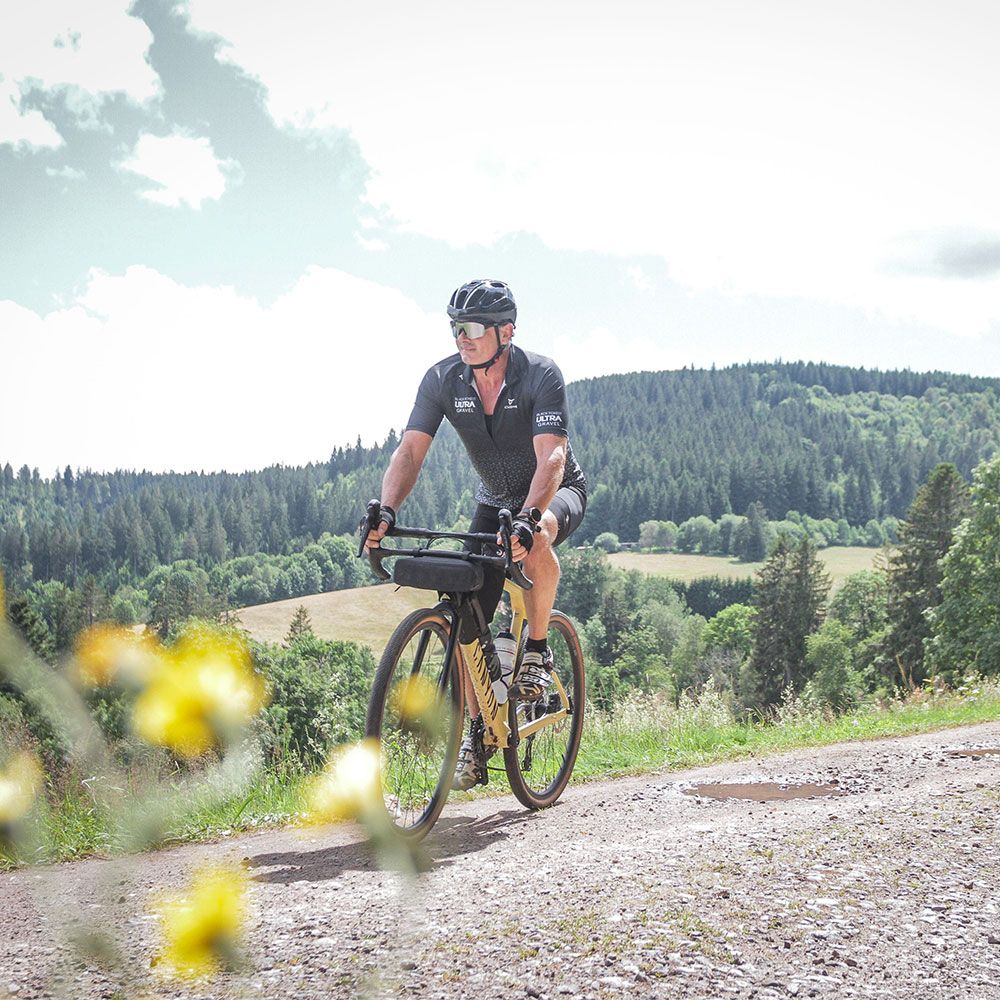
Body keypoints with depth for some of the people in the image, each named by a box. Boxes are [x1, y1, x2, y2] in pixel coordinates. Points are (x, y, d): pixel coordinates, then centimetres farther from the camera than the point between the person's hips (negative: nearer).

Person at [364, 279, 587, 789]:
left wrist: (528, 517, -54)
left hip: (557, 491, -4)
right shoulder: (442, 379, -16)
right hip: (495, 500, 4)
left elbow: (551, 457, -37)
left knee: (534, 539, -40)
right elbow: (411, 449, -23)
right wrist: (385, 510, -40)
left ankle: (538, 650, -18)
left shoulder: (540, 375, -27)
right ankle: (476, 734, 4)